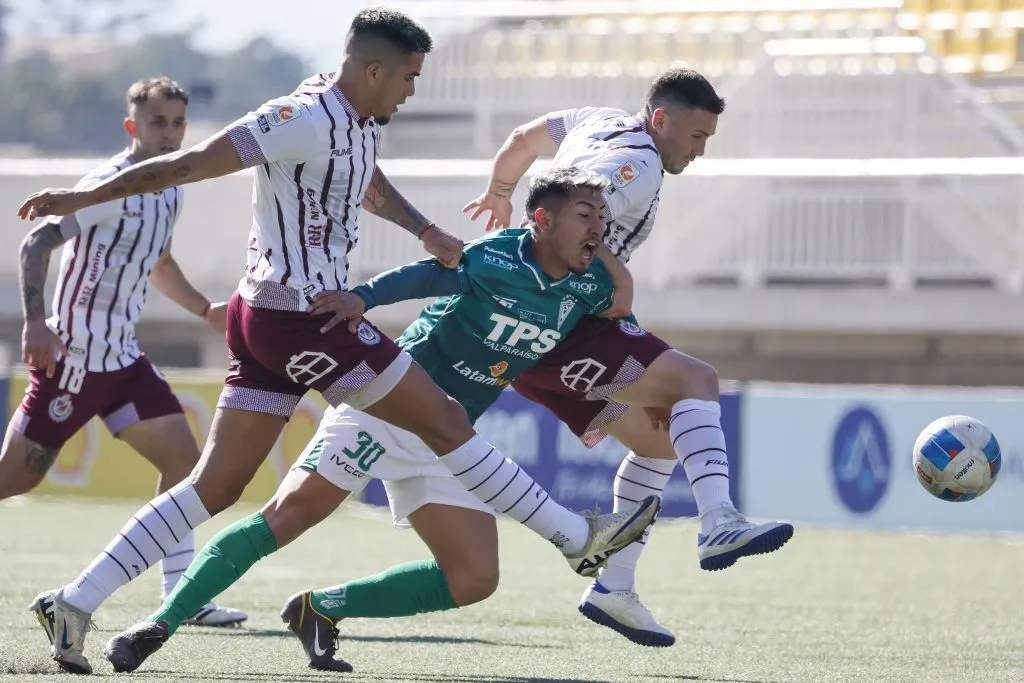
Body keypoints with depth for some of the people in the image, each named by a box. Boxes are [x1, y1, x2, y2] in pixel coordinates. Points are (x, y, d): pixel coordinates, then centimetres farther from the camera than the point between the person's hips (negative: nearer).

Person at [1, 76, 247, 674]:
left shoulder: (170, 191, 11)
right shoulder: (107, 186, -16)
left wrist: (205, 309, 26)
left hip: (122, 356, 8)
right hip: (72, 356, -8)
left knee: (183, 458, -1)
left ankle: (181, 594, 2)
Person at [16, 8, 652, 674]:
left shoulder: (359, 120, 12)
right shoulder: (308, 120, -18)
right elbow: (193, 163, -17)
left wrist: (426, 231, 20)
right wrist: (81, 199, -16)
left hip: (262, 316, 10)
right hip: (304, 319, -10)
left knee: (213, 487, 5)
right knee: (446, 420, 1)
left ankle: (79, 600, 0)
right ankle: (575, 537, 11)